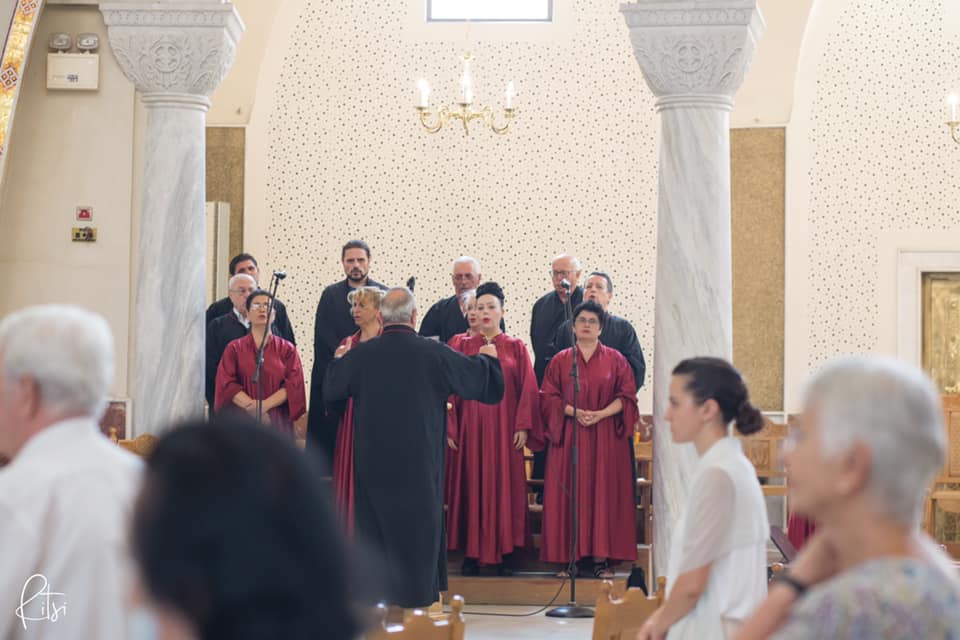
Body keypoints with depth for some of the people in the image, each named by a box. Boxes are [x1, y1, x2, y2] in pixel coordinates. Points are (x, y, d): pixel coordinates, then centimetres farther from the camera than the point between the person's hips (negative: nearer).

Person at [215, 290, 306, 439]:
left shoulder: (286, 349, 9)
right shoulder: (235, 348, 9)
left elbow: (293, 384, -1)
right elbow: (226, 383, -2)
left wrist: (265, 404, -14)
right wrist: (251, 405, -15)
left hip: (277, 423, 0)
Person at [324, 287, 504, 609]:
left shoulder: (358, 355, -6)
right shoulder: (434, 353, -10)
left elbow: (331, 391, 11)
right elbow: (480, 378, 3)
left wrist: (339, 360, 30)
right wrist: (488, 357, 25)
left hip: (373, 459, 2)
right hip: (420, 459, -1)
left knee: (374, 523, 11)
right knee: (419, 524, 9)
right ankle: (417, 592, 12)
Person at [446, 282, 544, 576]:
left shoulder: (516, 347, 7)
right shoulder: (463, 347, 7)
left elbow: (528, 388, 2)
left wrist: (523, 426, -6)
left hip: (504, 427, 0)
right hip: (471, 427, 0)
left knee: (505, 485, -1)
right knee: (472, 486, 0)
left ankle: (504, 553, 5)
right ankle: (472, 554, 4)